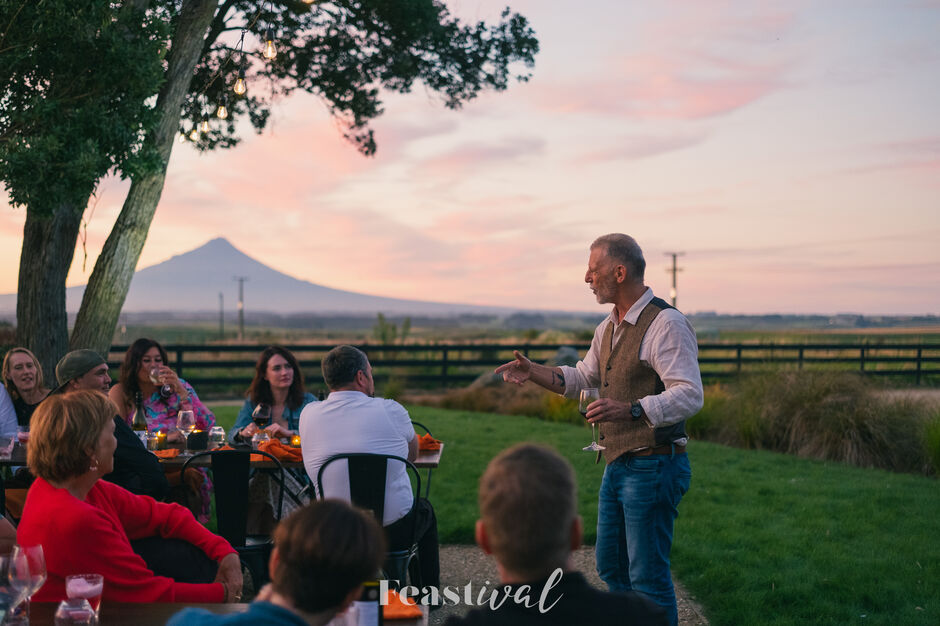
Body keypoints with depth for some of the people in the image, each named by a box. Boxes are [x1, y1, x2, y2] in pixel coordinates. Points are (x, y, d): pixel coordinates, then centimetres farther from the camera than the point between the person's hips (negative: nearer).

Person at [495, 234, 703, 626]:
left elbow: (689, 395, -25)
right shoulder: (608, 328, 13)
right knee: (611, 565, 18)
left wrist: (630, 410, -38)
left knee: (648, 577, -4)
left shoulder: (667, 324, -16)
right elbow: (582, 379, 27)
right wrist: (532, 372, 12)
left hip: (652, 467, -9)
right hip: (617, 465, 9)